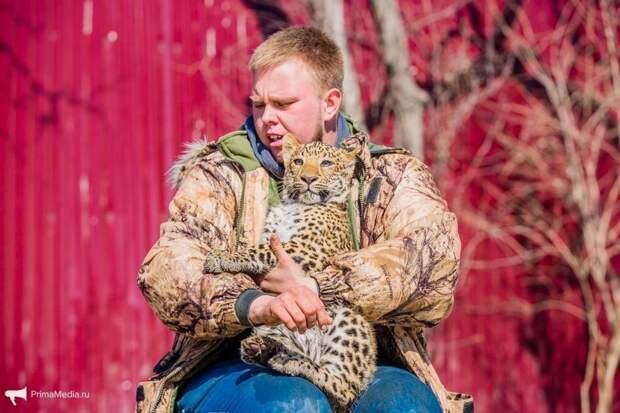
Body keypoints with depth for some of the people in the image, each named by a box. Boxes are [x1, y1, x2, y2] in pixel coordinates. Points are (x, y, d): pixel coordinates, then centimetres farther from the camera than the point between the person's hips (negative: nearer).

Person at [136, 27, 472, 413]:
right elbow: (166, 270, -11)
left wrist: (315, 287, -20)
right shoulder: (220, 174, 7)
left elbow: (435, 252, -12)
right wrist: (255, 304, -31)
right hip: (240, 372, 0)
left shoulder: (390, 176, 9)